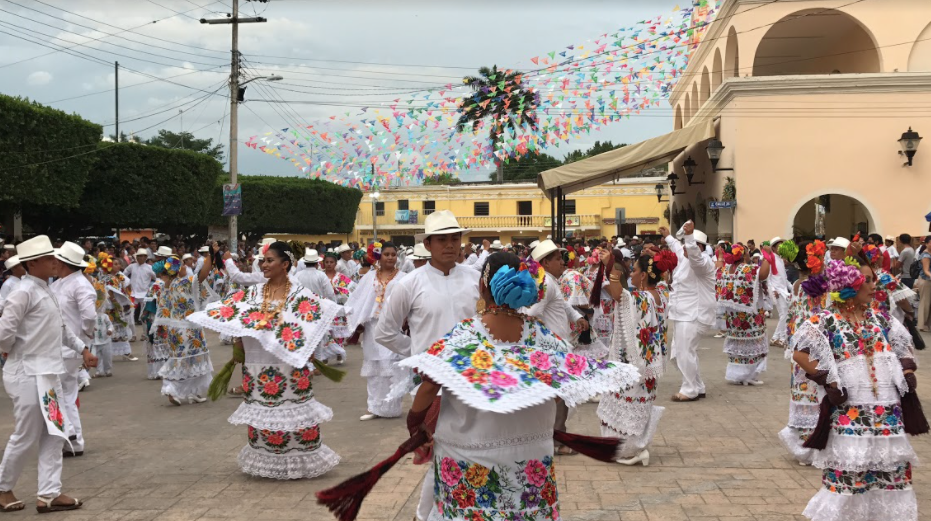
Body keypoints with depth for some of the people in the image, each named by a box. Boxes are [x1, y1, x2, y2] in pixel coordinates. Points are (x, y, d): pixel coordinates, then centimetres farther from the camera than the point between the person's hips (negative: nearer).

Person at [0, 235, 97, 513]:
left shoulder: (45, 290, 12)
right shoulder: (24, 292, -17)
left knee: (55, 433, 8)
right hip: (29, 375, -9)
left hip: (48, 373, 9)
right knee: (25, 437, 2)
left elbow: (61, 328, 21)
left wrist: (82, 348, 16)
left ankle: (48, 494, 13)